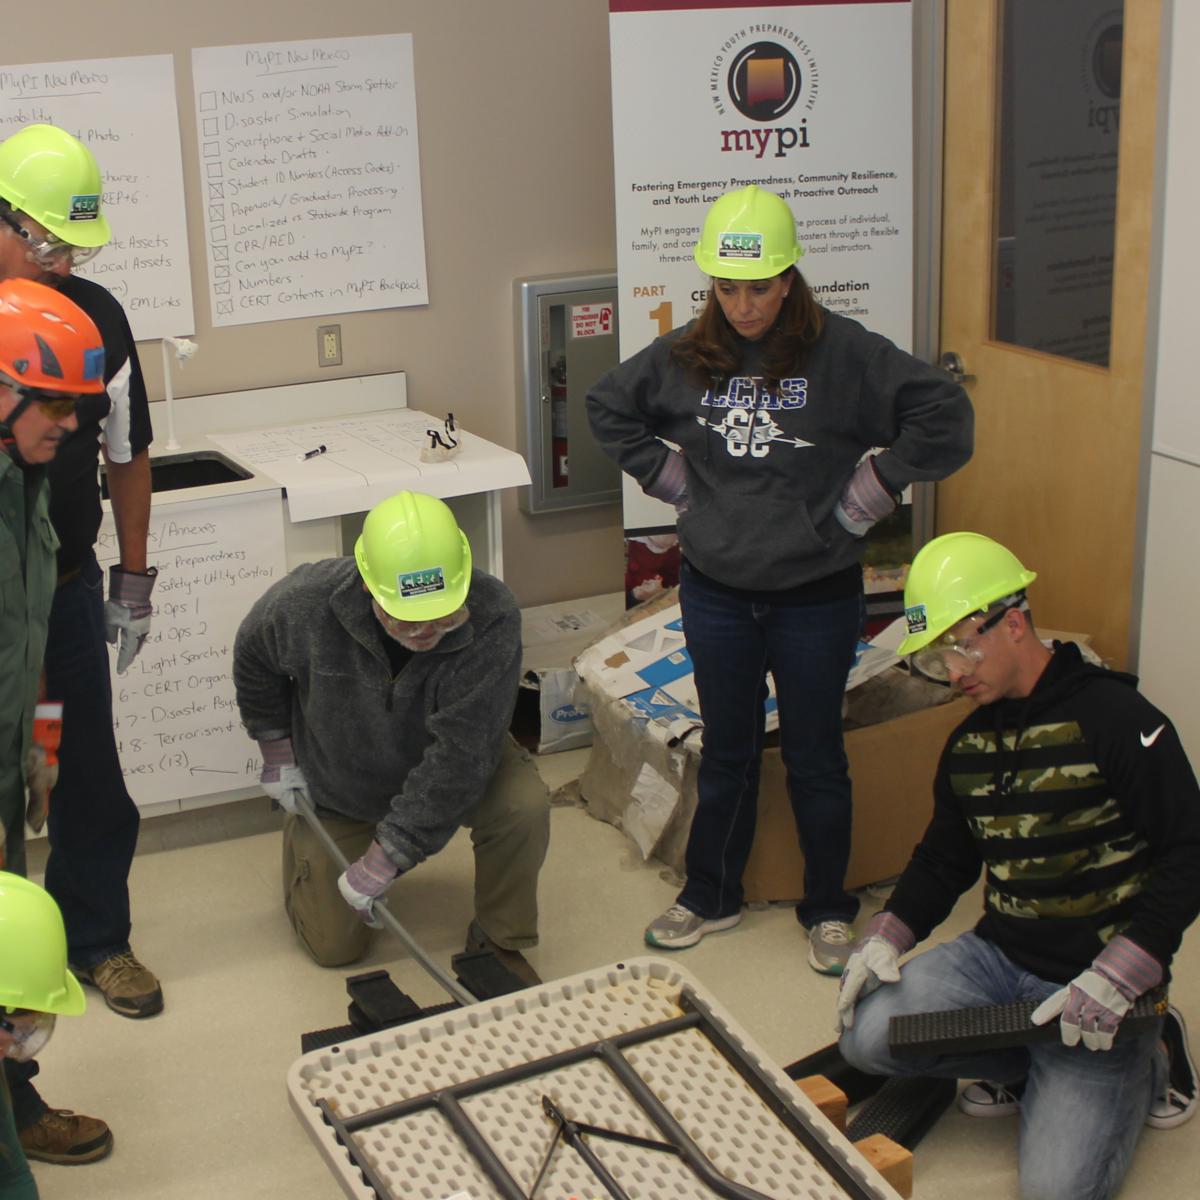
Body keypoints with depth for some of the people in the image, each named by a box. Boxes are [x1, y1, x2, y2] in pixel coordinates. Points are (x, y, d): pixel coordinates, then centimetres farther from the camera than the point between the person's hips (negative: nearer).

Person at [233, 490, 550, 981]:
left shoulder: (493, 618, -36)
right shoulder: (306, 604, -31)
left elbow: (459, 756, -35)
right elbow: (253, 659, -5)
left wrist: (385, 858, -34)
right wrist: (278, 752, 0)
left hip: (456, 762, 0)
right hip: (337, 786, 1)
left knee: (524, 809, -31)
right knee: (335, 947, 4)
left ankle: (497, 941, -4)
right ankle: (302, 837, 33)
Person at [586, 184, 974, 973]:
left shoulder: (843, 353, -13)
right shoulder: (684, 356, -1)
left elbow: (946, 417, -14)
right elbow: (609, 409, 15)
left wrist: (868, 495, -12)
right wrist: (668, 478, 6)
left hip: (816, 599, -3)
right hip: (716, 594, 3)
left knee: (815, 759, 11)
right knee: (726, 753, 17)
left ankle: (829, 912, 28)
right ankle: (710, 897, 34)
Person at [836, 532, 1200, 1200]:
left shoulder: (1112, 717, -13)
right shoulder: (969, 744, 10)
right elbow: (943, 862, 20)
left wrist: (1117, 977, -24)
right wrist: (887, 936, 1)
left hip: (1095, 983, -6)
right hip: (999, 959, 6)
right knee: (867, 1034, -18)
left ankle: (1140, 1066, 9)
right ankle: (1038, 1061, 1)